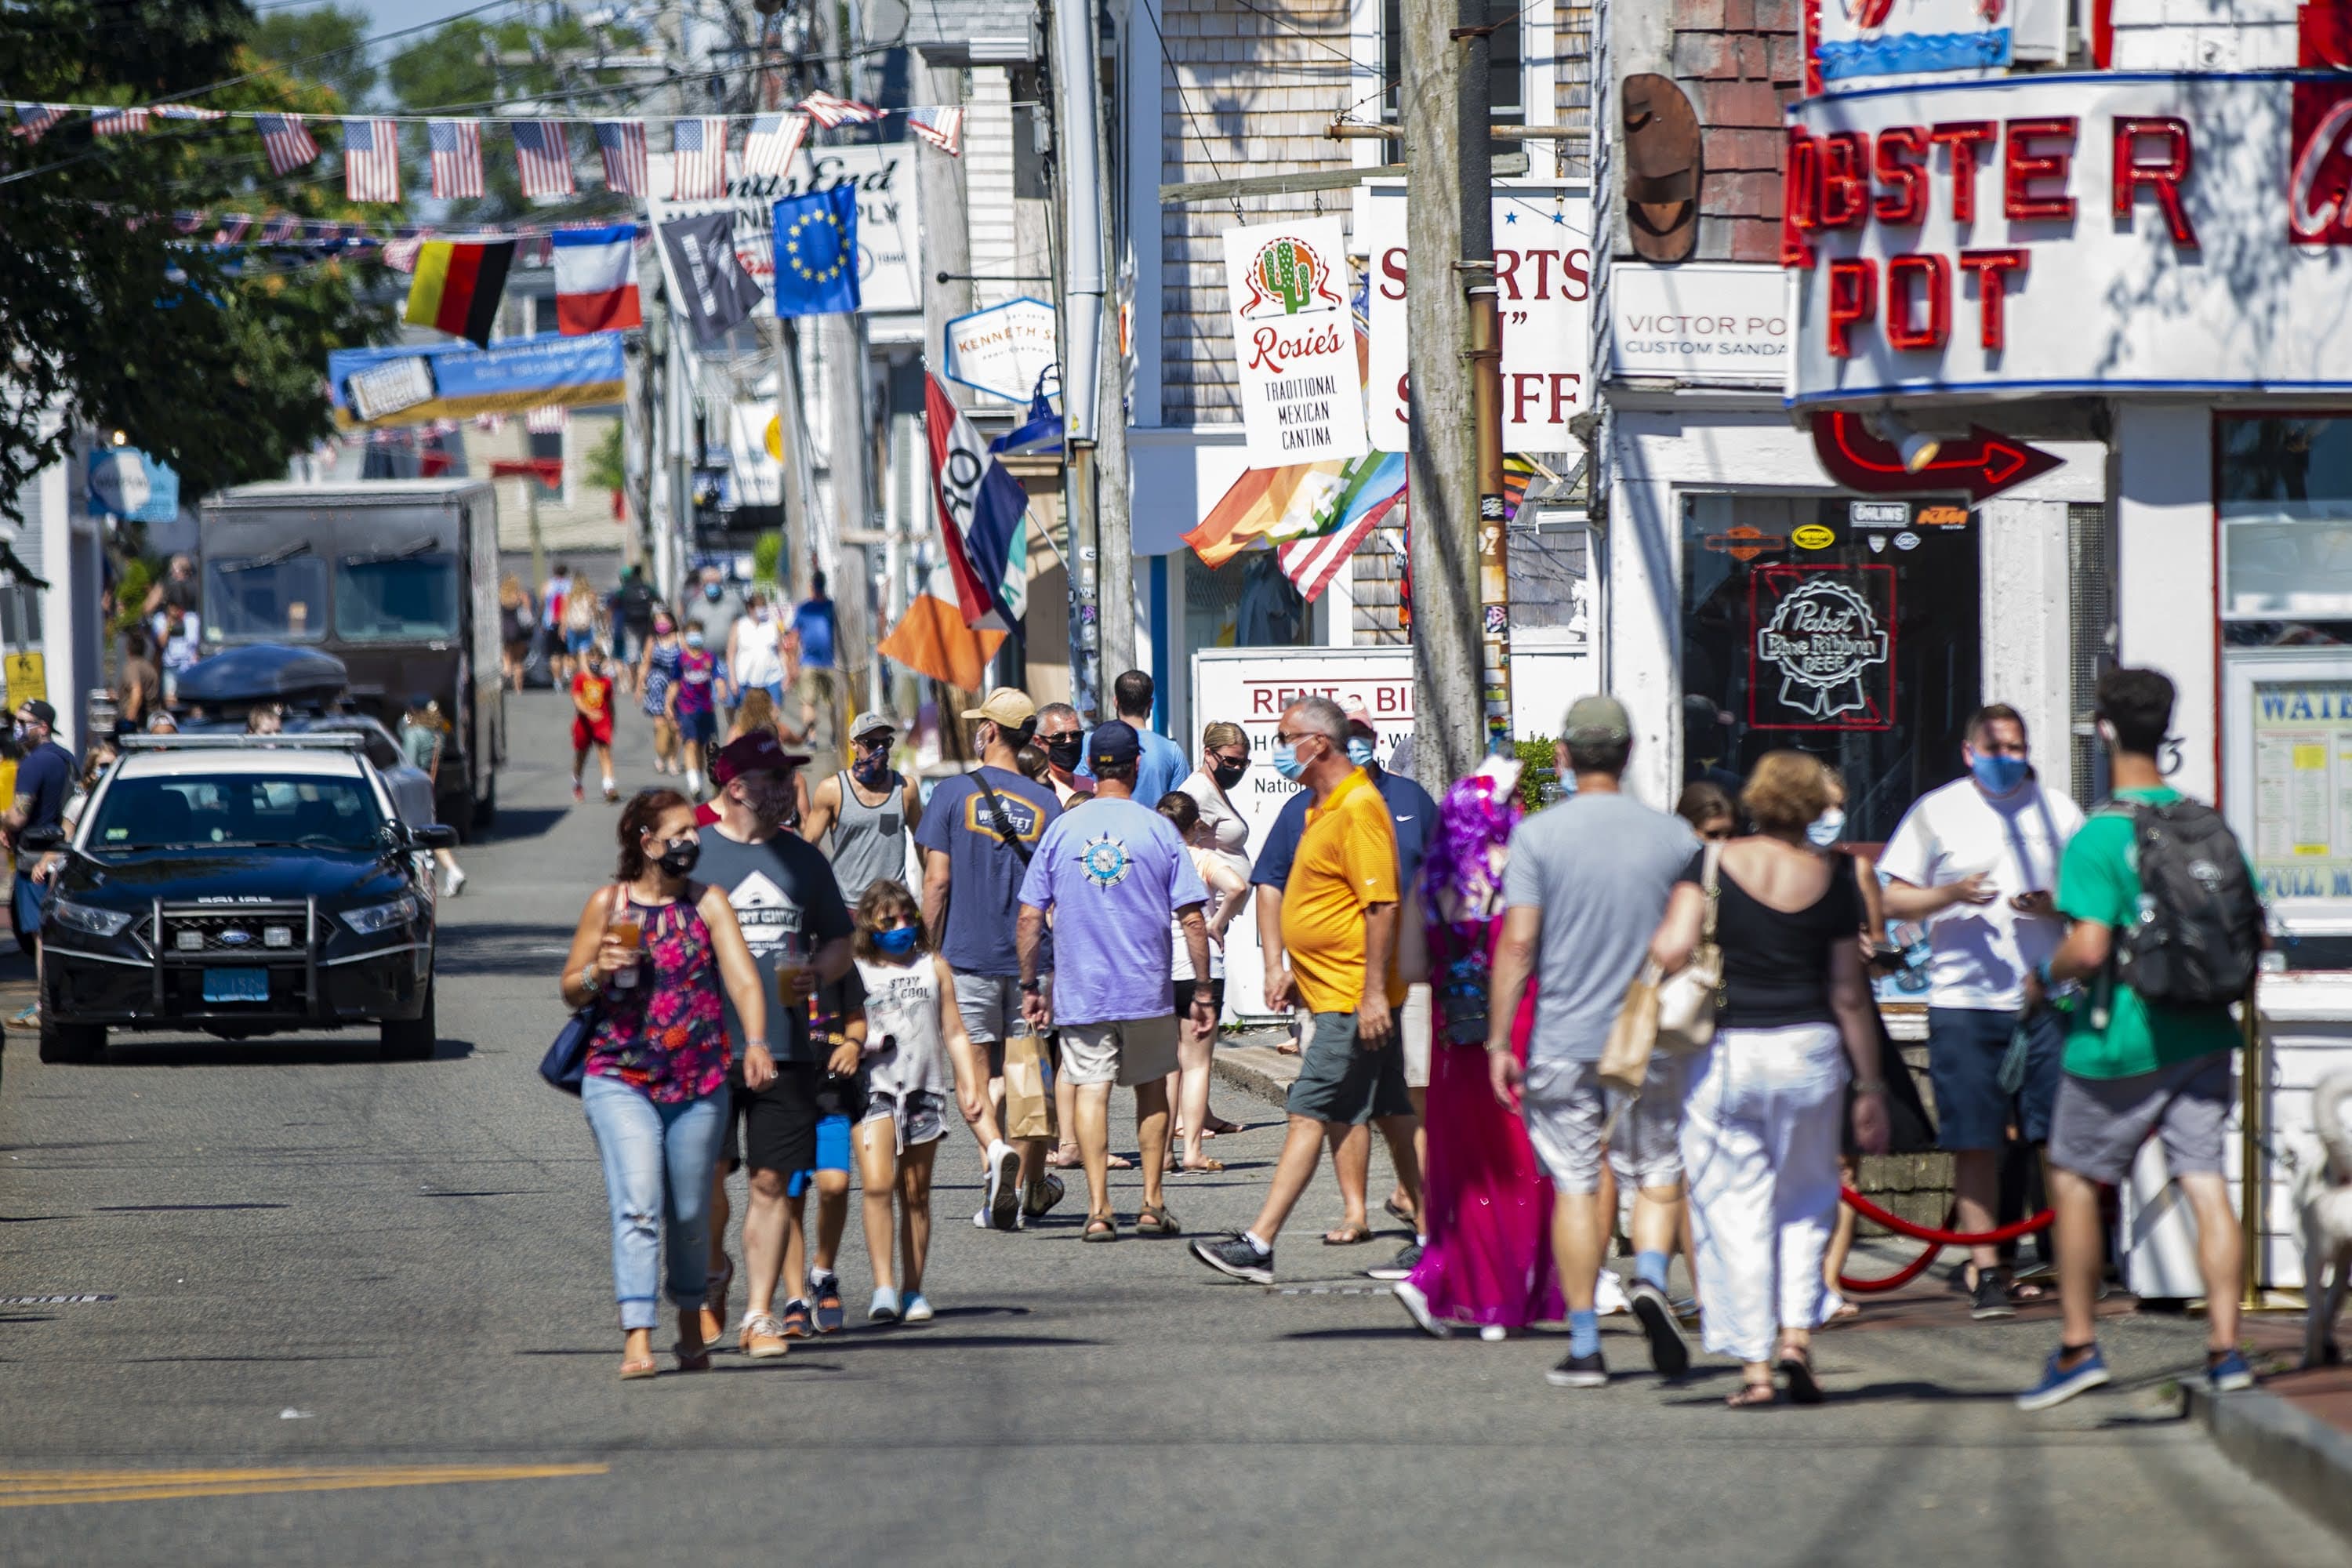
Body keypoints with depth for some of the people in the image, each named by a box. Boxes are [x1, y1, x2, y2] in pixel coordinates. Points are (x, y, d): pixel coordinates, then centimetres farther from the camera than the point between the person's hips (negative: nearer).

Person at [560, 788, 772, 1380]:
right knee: (637, 1206, -16)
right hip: (620, 1080, -2)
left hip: (700, 1084, 2)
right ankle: (637, 1338, -22)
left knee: (690, 1215, 10)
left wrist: (755, 1042, -25)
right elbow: (570, 991, 10)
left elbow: (742, 977, -8)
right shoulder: (609, 903, 3)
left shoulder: (707, 903, 5)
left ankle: (691, 1328, 31)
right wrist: (597, 972, -13)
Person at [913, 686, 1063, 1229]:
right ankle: (1030, 1189, 19)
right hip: (1031, 958, 2)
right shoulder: (1045, 804, 3)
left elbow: (937, 881, -7)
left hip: (968, 956, -2)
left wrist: (928, 950, 2)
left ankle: (996, 1150, -25)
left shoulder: (954, 794, -4)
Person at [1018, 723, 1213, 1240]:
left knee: (1091, 1090, 0)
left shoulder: (1061, 830, 0)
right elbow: (1192, 918, -5)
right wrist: (1203, 991, 2)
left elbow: (1030, 916, 0)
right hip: (1147, 988, 0)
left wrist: (1031, 987, 9)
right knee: (1152, 1088, 15)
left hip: (1080, 992, 0)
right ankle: (1153, 1205, 15)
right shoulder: (1158, 830, -3)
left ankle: (1098, 1210, -9)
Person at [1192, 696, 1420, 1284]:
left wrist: (1373, 993, -24)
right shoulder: (1325, 808, 16)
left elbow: (1381, 905, -22)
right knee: (1393, 1116, 12)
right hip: (1334, 991, 10)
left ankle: (1260, 1244, -15)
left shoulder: (1359, 809, -17)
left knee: (1309, 1115, -12)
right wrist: (1287, 967, 24)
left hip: (1351, 999, -10)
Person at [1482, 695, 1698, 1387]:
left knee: (1575, 1185, 5)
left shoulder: (1537, 835, -6)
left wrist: (1499, 1039, -6)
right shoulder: (1673, 836, 1)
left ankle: (1584, 1347, 6)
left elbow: (1517, 942, -11)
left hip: (1564, 1038, -1)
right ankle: (1650, 1278, -10)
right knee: (1658, 1172, 17)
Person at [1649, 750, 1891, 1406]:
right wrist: (1870, 1087, 9)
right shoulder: (1830, 877, 0)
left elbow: (1671, 949, -18)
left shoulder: (1713, 865, -5)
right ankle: (1797, 1331, 4)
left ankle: (1753, 1364, 3)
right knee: (1805, 1197, 19)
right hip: (1810, 1051, 2)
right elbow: (1849, 993, 3)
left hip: (1727, 1051, -1)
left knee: (1735, 1205, 6)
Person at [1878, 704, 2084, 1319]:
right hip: (1963, 998, -1)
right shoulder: (1936, 813, 7)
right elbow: (1894, 900, 5)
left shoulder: (2058, 811, 10)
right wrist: (1951, 895, -14)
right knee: (1975, 1142, -2)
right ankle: (1985, 1269, 3)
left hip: (2047, 996, 1)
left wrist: (2056, 906, -9)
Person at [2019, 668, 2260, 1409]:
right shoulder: (2210, 826, 4)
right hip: (2203, 1035, 5)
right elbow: (2255, 929, 8)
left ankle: (2079, 1344, 12)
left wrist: (2049, 972, -2)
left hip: (2121, 1042, -5)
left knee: (2074, 1180, 11)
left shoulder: (2098, 838, -15)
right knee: (2206, 1183, 4)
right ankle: (2225, 1347, -1)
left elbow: (2090, 947, -22)